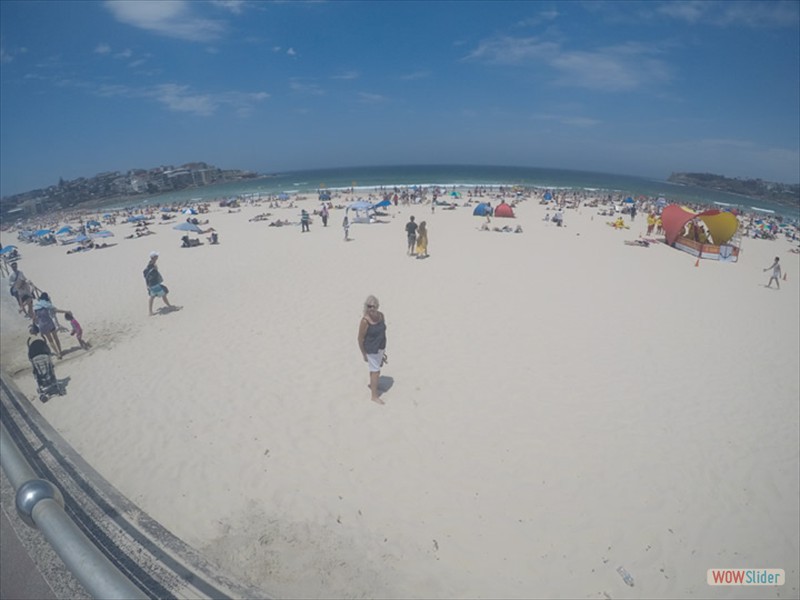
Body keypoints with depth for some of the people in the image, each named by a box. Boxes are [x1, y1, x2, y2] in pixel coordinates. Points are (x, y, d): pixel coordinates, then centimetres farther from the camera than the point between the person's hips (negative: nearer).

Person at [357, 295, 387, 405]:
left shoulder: (381, 315, -8)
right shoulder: (365, 321, -28)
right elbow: (360, 339, -18)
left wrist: (384, 347, 15)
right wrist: (364, 355, -11)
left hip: (381, 347, 7)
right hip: (371, 349, -7)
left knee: (375, 368, 26)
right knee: (376, 372, 3)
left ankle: (372, 385, 51)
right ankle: (374, 396, 18)